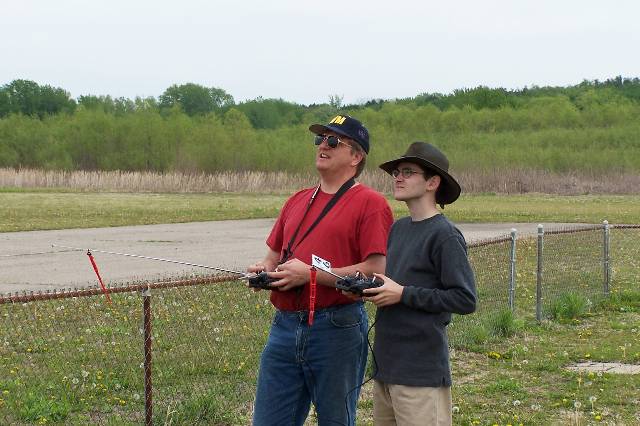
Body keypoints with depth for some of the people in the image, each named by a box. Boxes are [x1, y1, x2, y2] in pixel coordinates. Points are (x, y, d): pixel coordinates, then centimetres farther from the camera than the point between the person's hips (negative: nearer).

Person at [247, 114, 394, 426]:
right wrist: (263, 270, 1)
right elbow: (273, 254, 25)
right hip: (285, 327, 6)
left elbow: (376, 270, -15)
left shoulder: (370, 204, -5)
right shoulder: (297, 201, 17)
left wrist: (311, 274, -16)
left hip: (337, 329, -6)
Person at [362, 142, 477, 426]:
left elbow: (465, 299, -15)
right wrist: (369, 289, 2)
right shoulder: (397, 228, 12)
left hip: (421, 371, -8)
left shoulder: (444, 235, -11)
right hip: (385, 364, 8)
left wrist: (403, 294, -15)